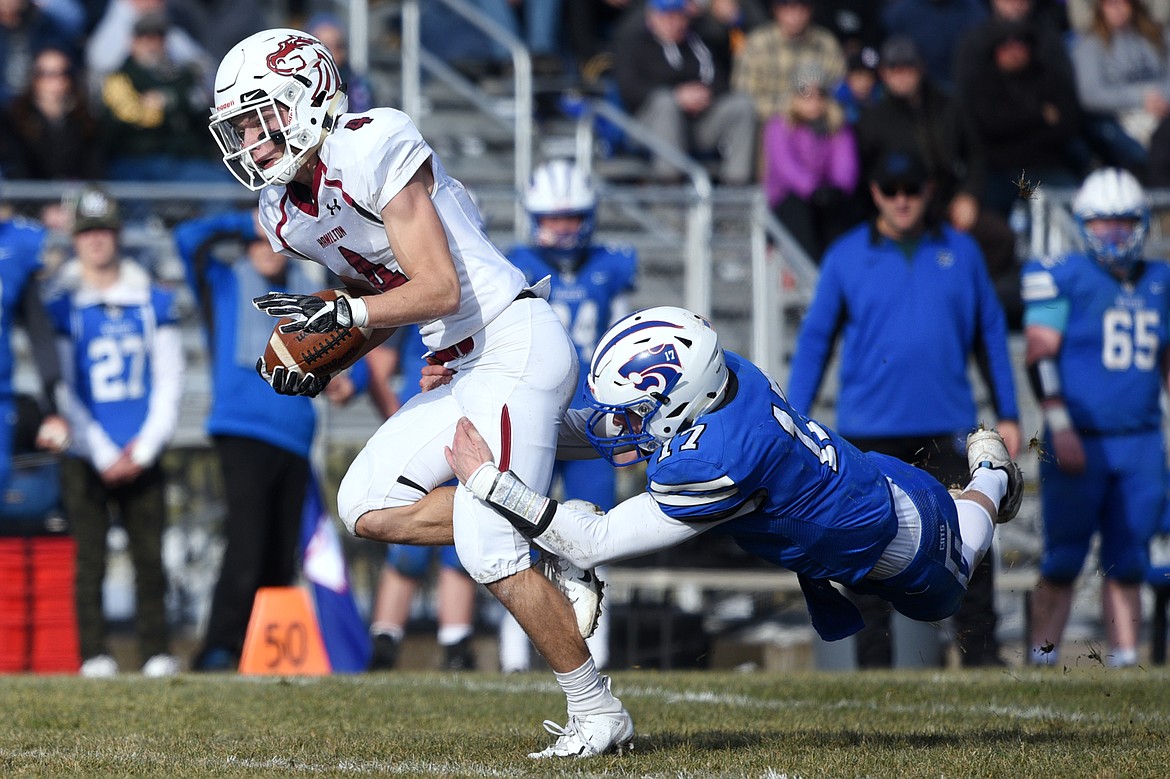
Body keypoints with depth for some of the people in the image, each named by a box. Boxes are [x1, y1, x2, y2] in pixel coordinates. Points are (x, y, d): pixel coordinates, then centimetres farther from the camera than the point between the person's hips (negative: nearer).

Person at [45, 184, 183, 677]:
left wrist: (146, 446, -4)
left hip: (142, 457, 2)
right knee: (90, 559, -3)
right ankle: (94, 653, 1)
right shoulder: (61, 305, 0)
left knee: (150, 557, 0)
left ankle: (157, 653, 4)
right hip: (88, 461, -2)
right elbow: (64, 391, -2)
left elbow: (169, 382, 8)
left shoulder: (153, 303, 8)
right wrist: (102, 456, -7)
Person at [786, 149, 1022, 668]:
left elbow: (990, 335, 13)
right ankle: (872, 661, 11)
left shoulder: (960, 253, 7)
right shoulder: (847, 257, 3)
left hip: (947, 426, 1)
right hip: (871, 430, -1)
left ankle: (980, 654, 3)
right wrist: (795, 422, 2)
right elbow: (815, 340, 7)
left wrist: (1007, 415, 12)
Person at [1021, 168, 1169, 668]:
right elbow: (1041, 355, -9)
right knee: (1063, 560, -3)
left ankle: (1124, 658, 9)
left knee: (1127, 564, 6)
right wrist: (1060, 429, -15)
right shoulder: (1064, 278, -4)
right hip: (1079, 440, -5)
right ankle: (1042, 659, 2)